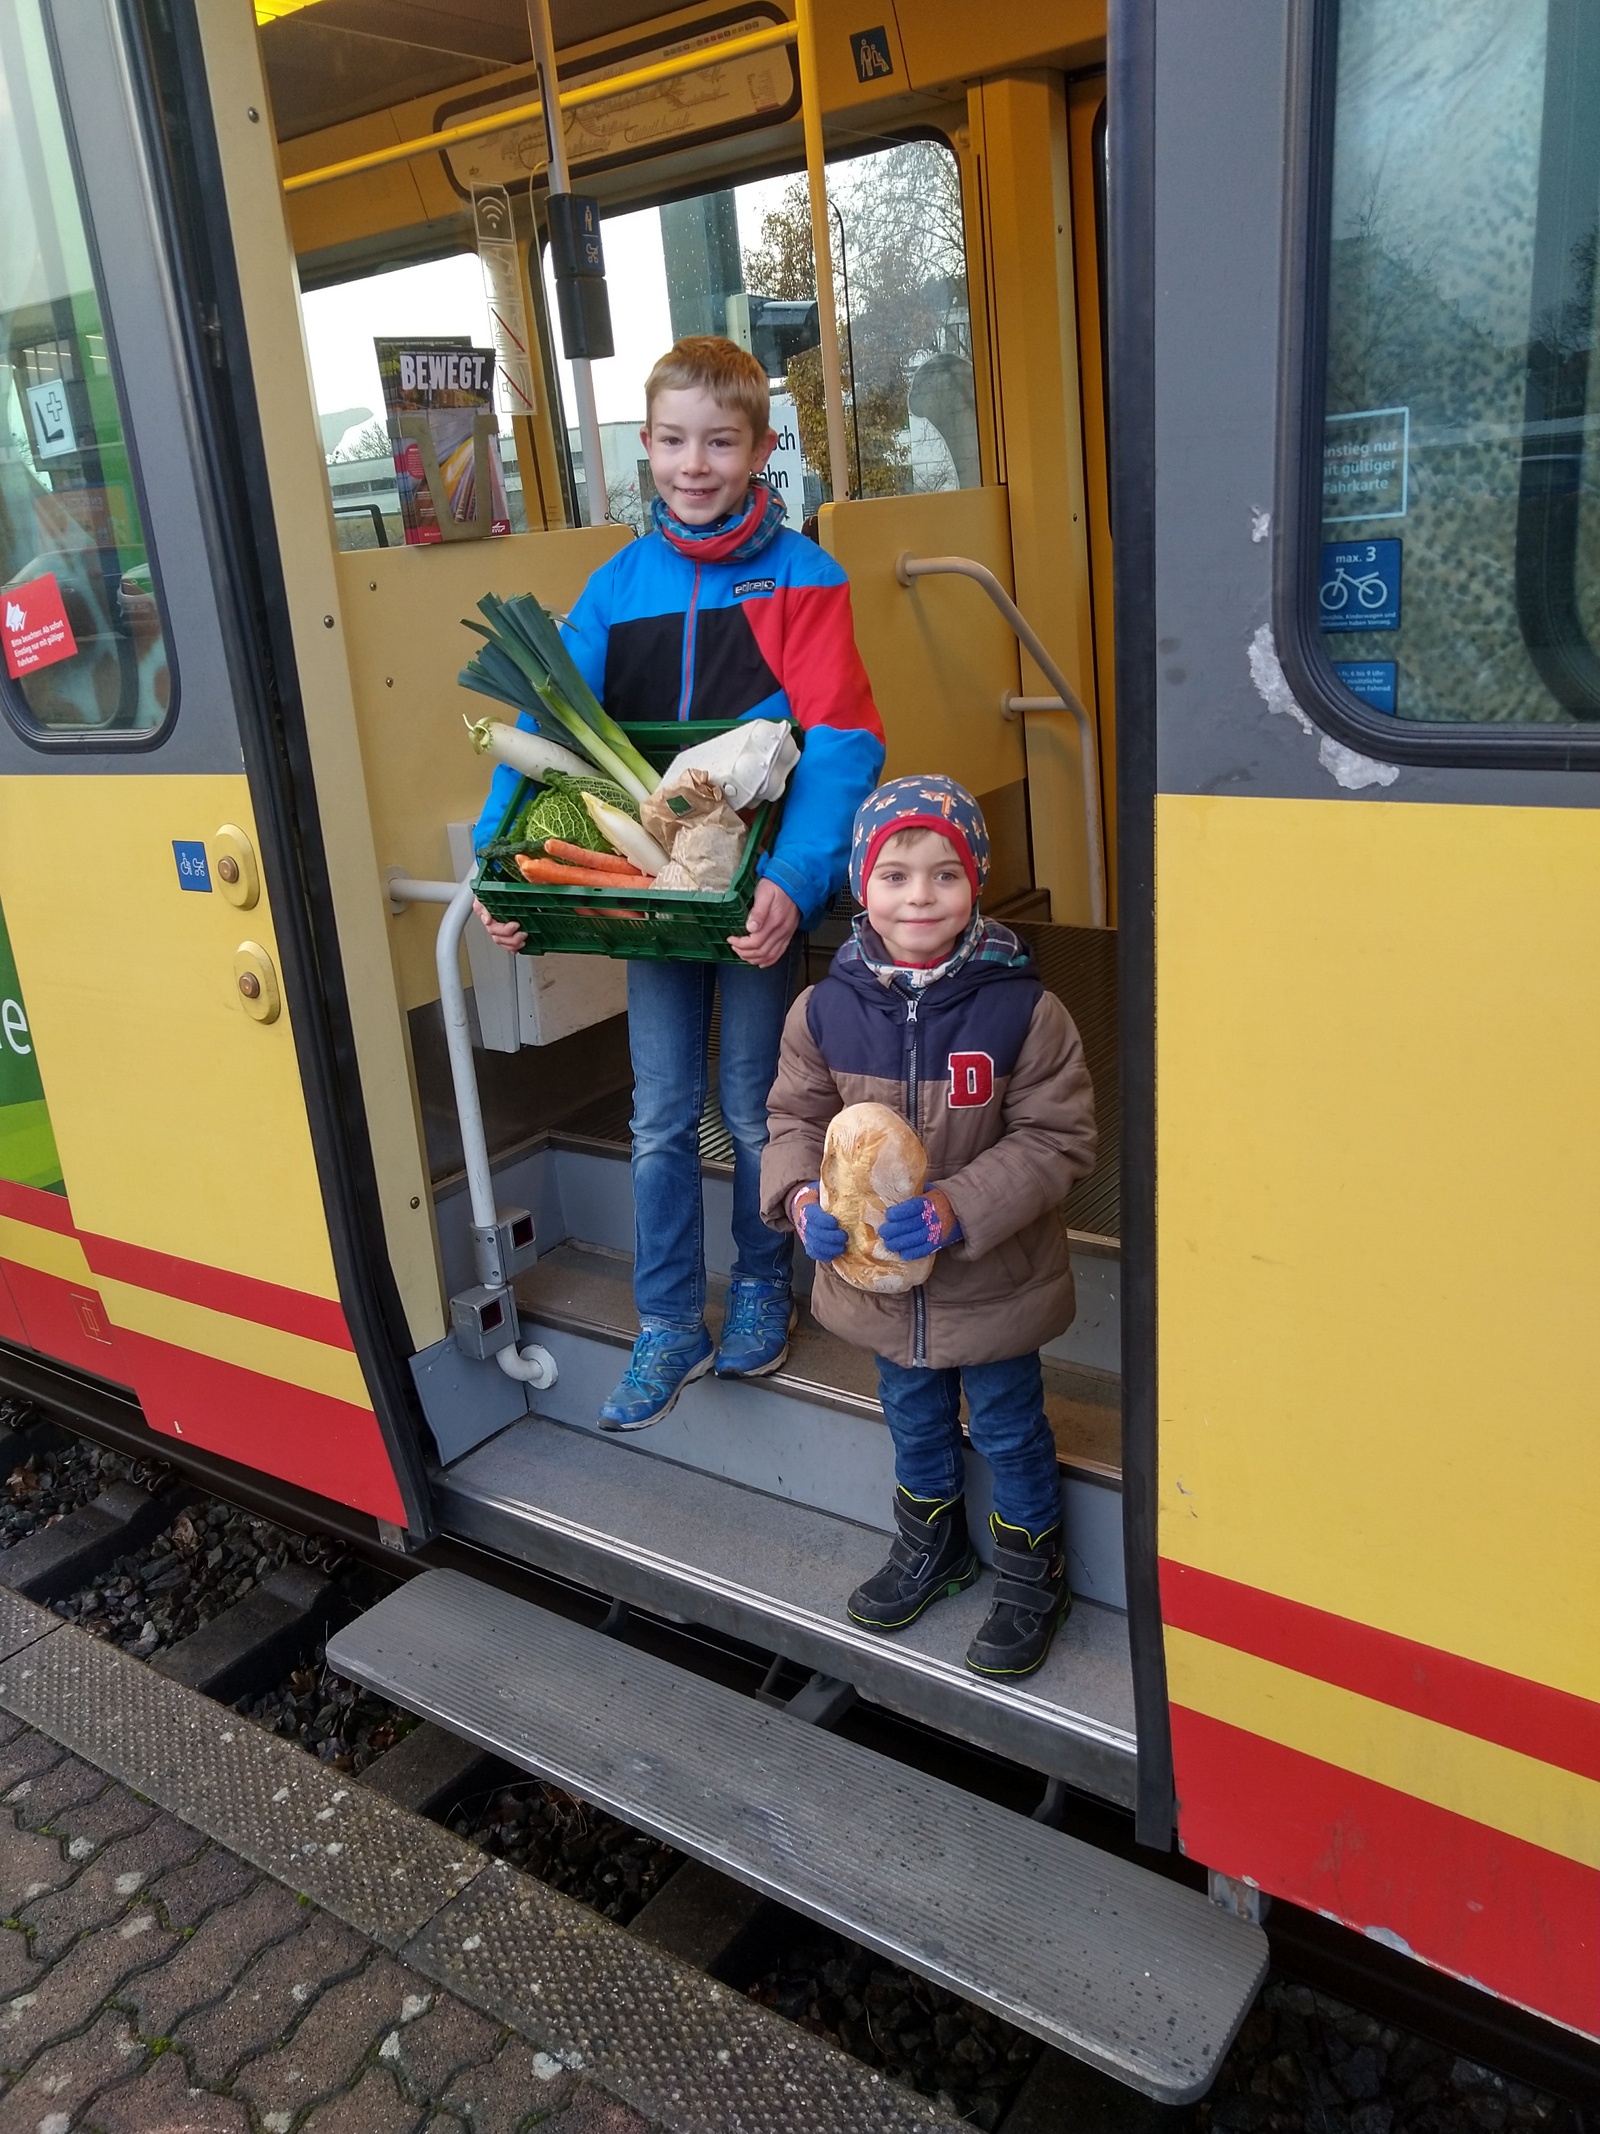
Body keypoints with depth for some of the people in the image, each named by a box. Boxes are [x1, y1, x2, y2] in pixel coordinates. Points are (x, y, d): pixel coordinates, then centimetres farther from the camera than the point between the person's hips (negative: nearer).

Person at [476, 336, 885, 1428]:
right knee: (661, 1118, 9)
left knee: (754, 1105, 10)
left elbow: (841, 744, -17)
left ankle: (764, 1284, 35)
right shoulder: (617, 585, 3)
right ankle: (670, 1327, 25)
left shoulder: (801, 577, -8)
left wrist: (795, 880, -31)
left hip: (760, 888, -3)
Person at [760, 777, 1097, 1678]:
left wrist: (960, 1209, -27)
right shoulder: (825, 1010, -10)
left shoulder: (1021, 1008, -20)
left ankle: (1032, 1576, 42)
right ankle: (931, 1546, 52)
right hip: (880, 1281, 4)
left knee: (1008, 1428, 17)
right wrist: (801, 1194, -18)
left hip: (993, 1282, -3)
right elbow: (797, 1117, 1)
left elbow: (1059, 1140, -17)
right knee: (915, 1418, 26)